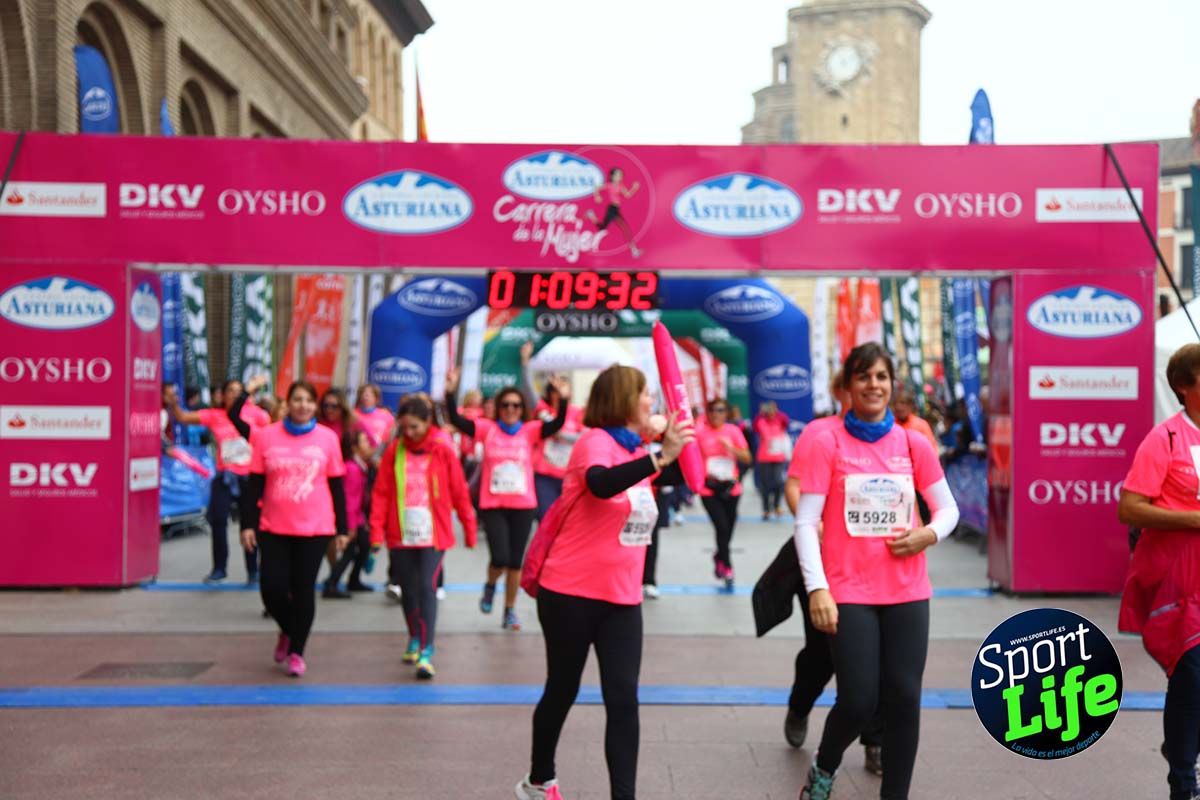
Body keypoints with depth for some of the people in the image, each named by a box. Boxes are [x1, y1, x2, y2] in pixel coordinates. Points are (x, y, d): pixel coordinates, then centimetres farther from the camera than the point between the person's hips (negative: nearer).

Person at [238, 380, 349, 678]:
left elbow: (336, 486, 5)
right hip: (274, 528, 1)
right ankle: (288, 631, 31)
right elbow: (255, 484, 4)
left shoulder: (328, 438, 1)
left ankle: (296, 652, 19)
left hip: (315, 529, -1)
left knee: (303, 589, 3)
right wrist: (248, 524, -2)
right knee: (272, 588, -1)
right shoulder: (266, 436, 1)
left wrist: (341, 529, 5)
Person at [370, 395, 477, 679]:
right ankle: (414, 640, 34)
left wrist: (470, 530, 4)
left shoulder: (443, 451, -4)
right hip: (400, 534, 3)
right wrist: (377, 531, -6)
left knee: (427, 587, -13)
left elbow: (460, 493, 0)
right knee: (408, 589, 14)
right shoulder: (394, 451, 2)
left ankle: (426, 652, -14)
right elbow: (381, 493, 1)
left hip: (433, 534, -3)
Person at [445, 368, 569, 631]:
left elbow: (557, 424, -15)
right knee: (500, 558, -11)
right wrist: (451, 392, -25)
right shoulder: (487, 428, -1)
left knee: (515, 561, 8)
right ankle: (490, 586, 24)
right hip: (492, 505, -1)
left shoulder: (530, 431, -1)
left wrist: (564, 400, -32)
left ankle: (510, 611, 25)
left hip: (523, 506, 1)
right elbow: (456, 420, -11)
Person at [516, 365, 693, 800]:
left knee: (624, 699, -2)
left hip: (622, 599, 6)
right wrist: (660, 458, -50)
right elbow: (600, 485, -41)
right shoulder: (595, 441, -16)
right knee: (562, 691, 11)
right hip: (571, 594, -6)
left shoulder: (636, 451, 7)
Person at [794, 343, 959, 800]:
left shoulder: (914, 444, 4)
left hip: (907, 592, 3)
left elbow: (948, 509, 13)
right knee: (859, 701, -4)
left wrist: (929, 534, -9)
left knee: (904, 698, 2)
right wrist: (817, 588, -15)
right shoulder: (827, 442, -4)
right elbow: (806, 522, -6)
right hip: (849, 592, -3)